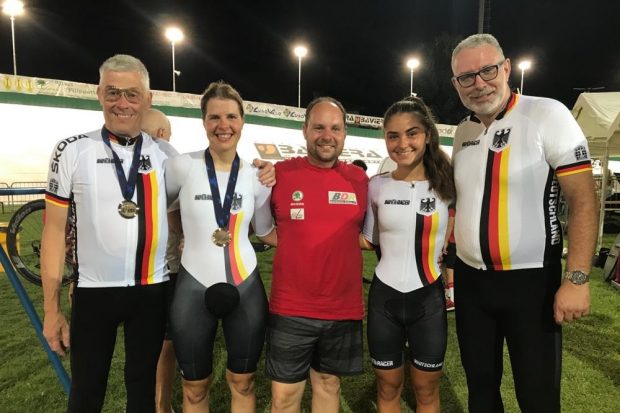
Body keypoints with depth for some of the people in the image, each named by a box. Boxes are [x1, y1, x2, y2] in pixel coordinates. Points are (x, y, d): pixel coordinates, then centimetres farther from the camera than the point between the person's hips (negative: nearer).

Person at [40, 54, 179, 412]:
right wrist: (51, 308, -3)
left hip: (152, 290, 1)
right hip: (94, 291, -1)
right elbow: (54, 230, -2)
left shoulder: (166, 154, -1)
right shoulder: (72, 151, -6)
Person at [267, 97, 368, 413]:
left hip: (344, 309, 2)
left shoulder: (358, 179, 0)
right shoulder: (280, 174, -7)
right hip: (290, 309, -2)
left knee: (329, 384, 20)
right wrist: (293, 240, -6)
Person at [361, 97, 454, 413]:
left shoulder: (447, 185, -5)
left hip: (429, 299, 0)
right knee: (388, 387, 18)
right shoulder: (377, 186, -3)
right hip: (384, 297, 1)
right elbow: (368, 241, 5)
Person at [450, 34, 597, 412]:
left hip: (531, 280, -5)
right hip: (470, 280, 5)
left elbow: (583, 199, -14)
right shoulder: (462, 132, 6)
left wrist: (577, 279, -20)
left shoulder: (547, 115, -10)